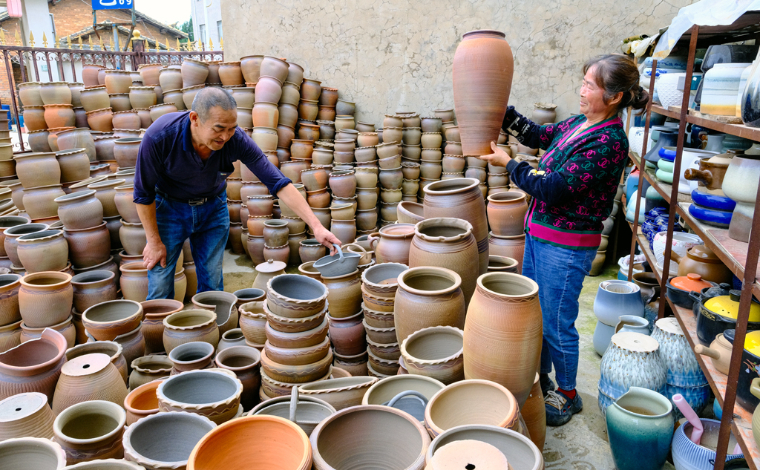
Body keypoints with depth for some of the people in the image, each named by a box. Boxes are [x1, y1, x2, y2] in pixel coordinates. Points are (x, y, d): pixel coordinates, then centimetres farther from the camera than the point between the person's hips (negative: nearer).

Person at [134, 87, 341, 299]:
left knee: (212, 284, 5)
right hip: (169, 208, -1)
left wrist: (316, 226, -32)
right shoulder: (159, 136, -32)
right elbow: (143, 193, -17)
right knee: (160, 286, -1)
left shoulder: (236, 140, -28)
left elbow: (278, 183, -25)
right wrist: (154, 241, -10)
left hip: (213, 208, 2)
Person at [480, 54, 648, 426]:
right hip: (539, 234, 9)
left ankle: (567, 395, 31)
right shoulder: (579, 124, 4)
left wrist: (508, 162, -13)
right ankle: (540, 380, 41)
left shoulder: (607, 143, -23)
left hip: (566, 246, -9)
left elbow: (551, 189, -24)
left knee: (557, 325, 7)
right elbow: (537, 135, 19)